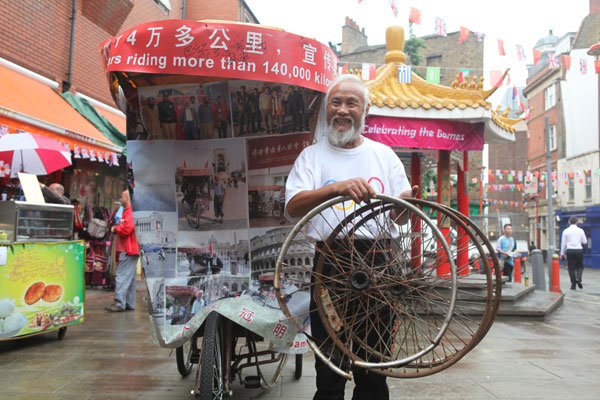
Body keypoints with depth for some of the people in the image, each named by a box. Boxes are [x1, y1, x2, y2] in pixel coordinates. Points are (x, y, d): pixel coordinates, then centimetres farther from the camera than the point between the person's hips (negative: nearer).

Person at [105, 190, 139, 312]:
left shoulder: (131, 211, -13)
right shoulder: (127, 211, 22)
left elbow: (126, 229, -22)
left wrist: (115, 229, -5)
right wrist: (116, 229, 8)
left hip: (128, 251, -11)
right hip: (127, 250, 11)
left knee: (122, 276, -10)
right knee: (130, 277, 12)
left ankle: (119, 303, -8)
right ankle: (129, 303, 17)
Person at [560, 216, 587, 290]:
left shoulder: (566, 231, 0)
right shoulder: (580, 230, -1)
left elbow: (563, 243, 3)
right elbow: (585, 242, 5)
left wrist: (562, 253, 9)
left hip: (570, 251, 0)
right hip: (579, 250, 0)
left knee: (571, 268, 6)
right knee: (580, 266, 15)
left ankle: (573, 285, 6)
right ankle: (578, 278, -12)